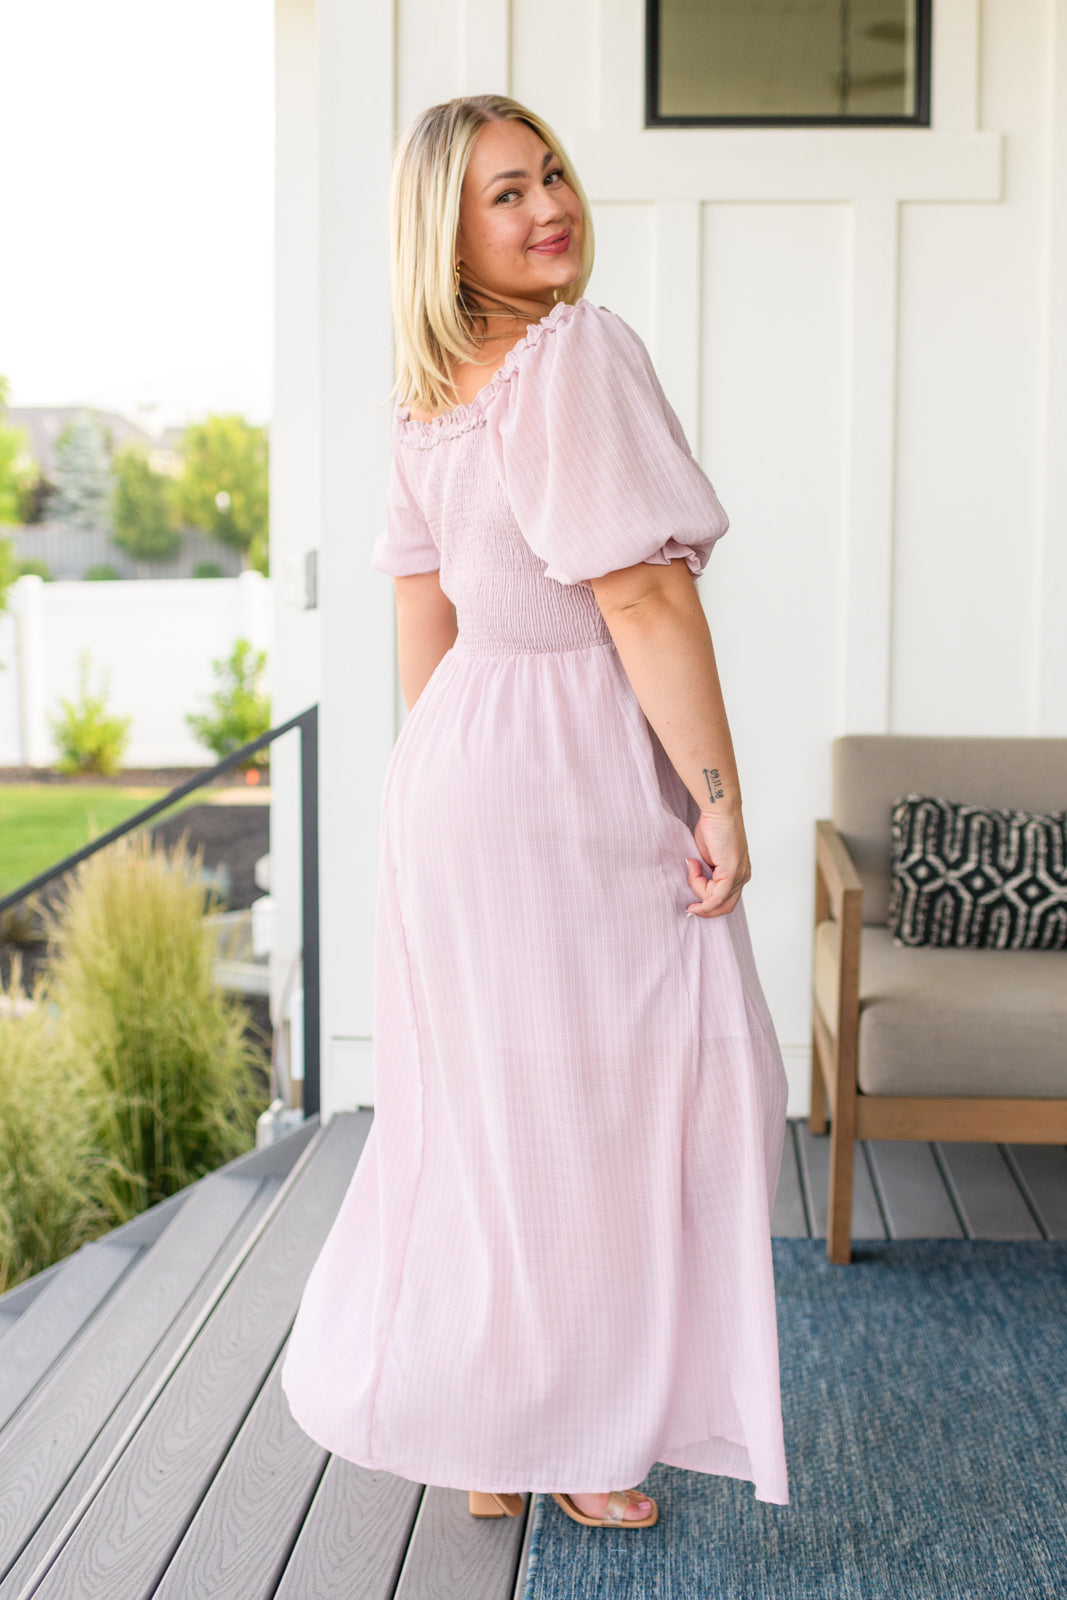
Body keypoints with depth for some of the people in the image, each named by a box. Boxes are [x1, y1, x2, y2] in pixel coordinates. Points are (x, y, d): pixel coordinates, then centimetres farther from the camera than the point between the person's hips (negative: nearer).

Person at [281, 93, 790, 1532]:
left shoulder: (433, 396, 10)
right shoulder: (578, 351, -17)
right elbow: (646, 602, -21)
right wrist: (721, 800, -16)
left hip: (461, 766, 9)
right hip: (572, 782, -9)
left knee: (489, 1107, 17)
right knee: (586, 1110, 5)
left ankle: (483, 1432, 32)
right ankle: (561, 1440, 20)